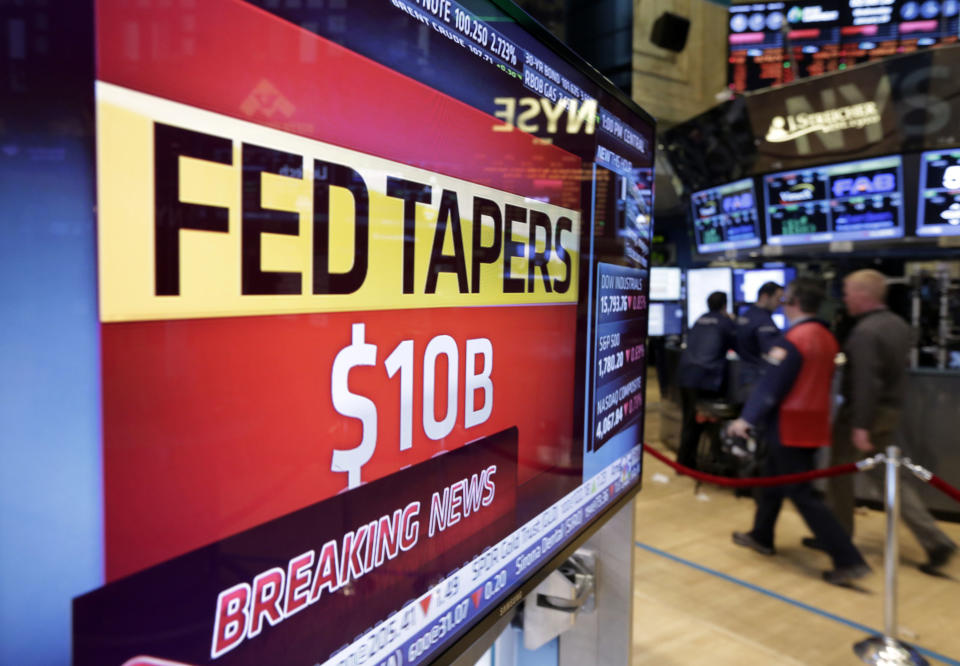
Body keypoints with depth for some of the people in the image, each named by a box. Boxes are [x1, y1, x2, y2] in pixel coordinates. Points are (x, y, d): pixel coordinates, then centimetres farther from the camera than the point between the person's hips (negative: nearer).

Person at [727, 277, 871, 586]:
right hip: (814, 423, 9)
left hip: (790, 427, -9)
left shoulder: (793, 340, -20)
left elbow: (771, 385, -20)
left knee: (801, 493, -2)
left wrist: (747, 418, -16)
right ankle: (761, 536, 34)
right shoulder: (827, 338, 7)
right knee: (772, 478, 21)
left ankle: (849, 560, 0)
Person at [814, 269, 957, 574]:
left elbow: (866, 382, -27)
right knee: (884, 474, 15)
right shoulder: (899, 325, 9)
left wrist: (860, 425, -27)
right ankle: (936, 541, 11)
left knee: (841, 472, 8)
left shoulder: (865, 331, -21)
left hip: (863, 412, -9)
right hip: (891, 411, 9)